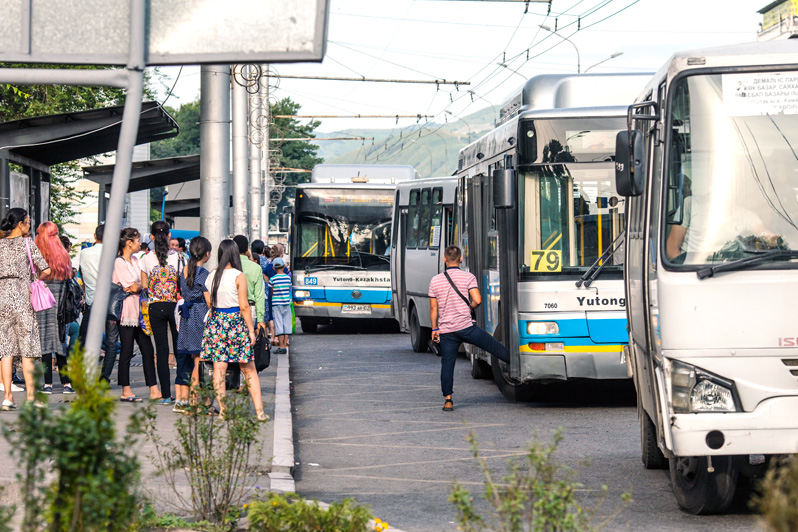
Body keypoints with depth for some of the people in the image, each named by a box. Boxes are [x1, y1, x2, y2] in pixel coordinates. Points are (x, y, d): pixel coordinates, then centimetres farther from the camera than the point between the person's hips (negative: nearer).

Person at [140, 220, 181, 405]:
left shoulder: (146, 259, -2)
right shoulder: (177, 256, -5)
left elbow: (144, 286, 2)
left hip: (155, 307, 0)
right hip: (174, 306, 0)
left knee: (161, 350, 3)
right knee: (179, 348, 9)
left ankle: (166, 394, 1)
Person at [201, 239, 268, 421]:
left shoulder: (211, 276, 4)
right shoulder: (239, 276, -10)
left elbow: (209, 303, 10)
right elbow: (244, 306, -11)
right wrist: (251, 329, -6)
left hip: (216, 323, 4)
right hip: (236, 323, -4)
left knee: (219, 368, 5)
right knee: (249, 370, 4)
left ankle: (222, 411, 4)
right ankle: (259, 411, 3)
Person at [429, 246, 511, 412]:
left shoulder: (435, 280, 4)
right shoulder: (468, 277, -4)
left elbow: (433, 308, 7)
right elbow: (477, 300, -13)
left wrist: (435, 329, 15)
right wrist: (469, 307, 8)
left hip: (446, 330, 2)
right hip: (466, 327, -2)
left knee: (447, 364, 6)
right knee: (495, 347, 9)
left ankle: (448, 400, 4)